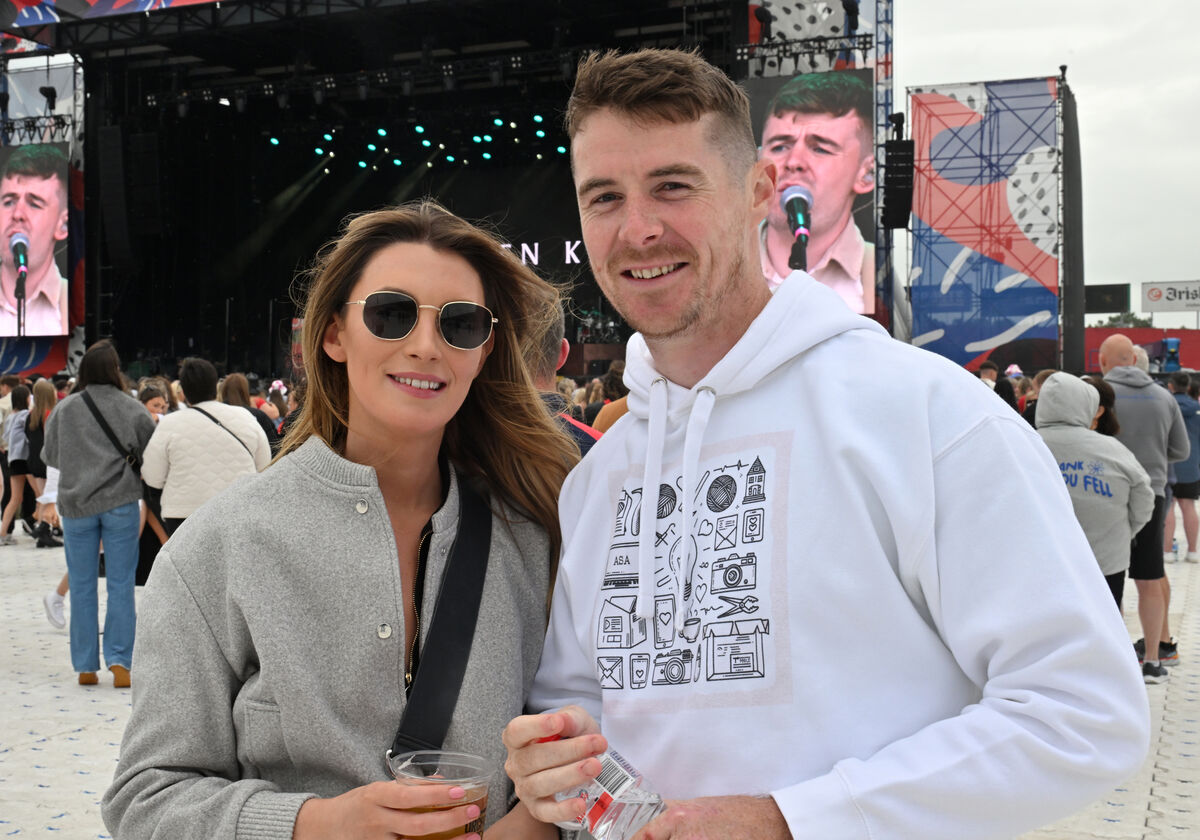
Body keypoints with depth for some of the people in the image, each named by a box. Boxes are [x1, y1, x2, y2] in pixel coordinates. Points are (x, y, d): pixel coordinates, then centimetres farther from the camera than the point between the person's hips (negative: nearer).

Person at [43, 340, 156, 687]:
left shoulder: (63, 409, 1)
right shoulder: (131, 408, -4)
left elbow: (49, 456, 12)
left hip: (75, 505, 2)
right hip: (120, 502, -2)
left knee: (82, 585, 9)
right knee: (121, 583, 3)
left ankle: (85, 666, 12)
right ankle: (119, 661, -4)